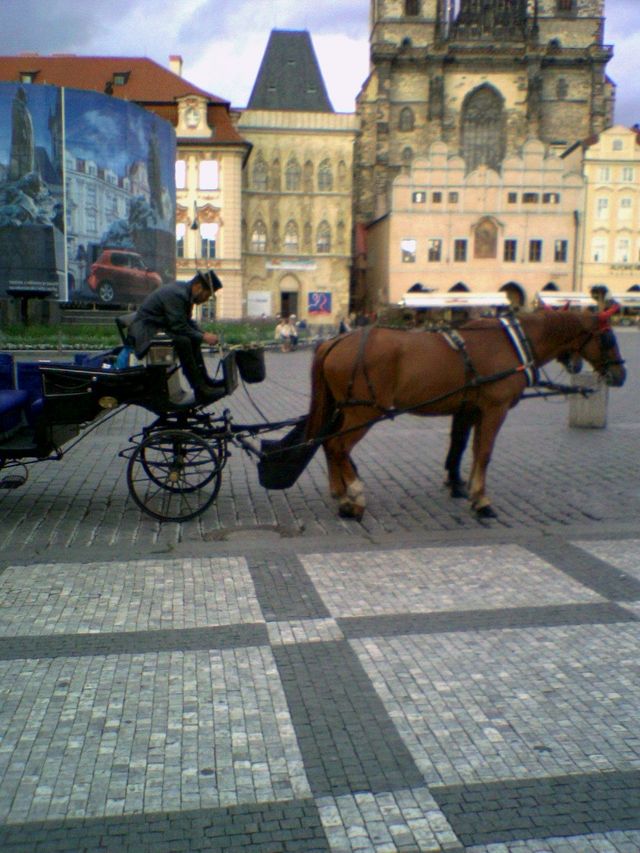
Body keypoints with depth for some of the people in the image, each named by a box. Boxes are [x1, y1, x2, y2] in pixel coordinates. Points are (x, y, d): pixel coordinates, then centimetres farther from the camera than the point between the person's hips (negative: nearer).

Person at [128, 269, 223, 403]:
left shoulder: (185, 291, 8)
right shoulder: (176, 294, -22)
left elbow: (187, 321, 16)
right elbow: (179, 326, -25)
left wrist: (203, 334, 1)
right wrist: (203, 337, -18)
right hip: (146, 330, -11)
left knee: (193, 339, 12)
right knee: (183, 341, -30)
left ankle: (204, 379, 14)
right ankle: (200, 389, -28)